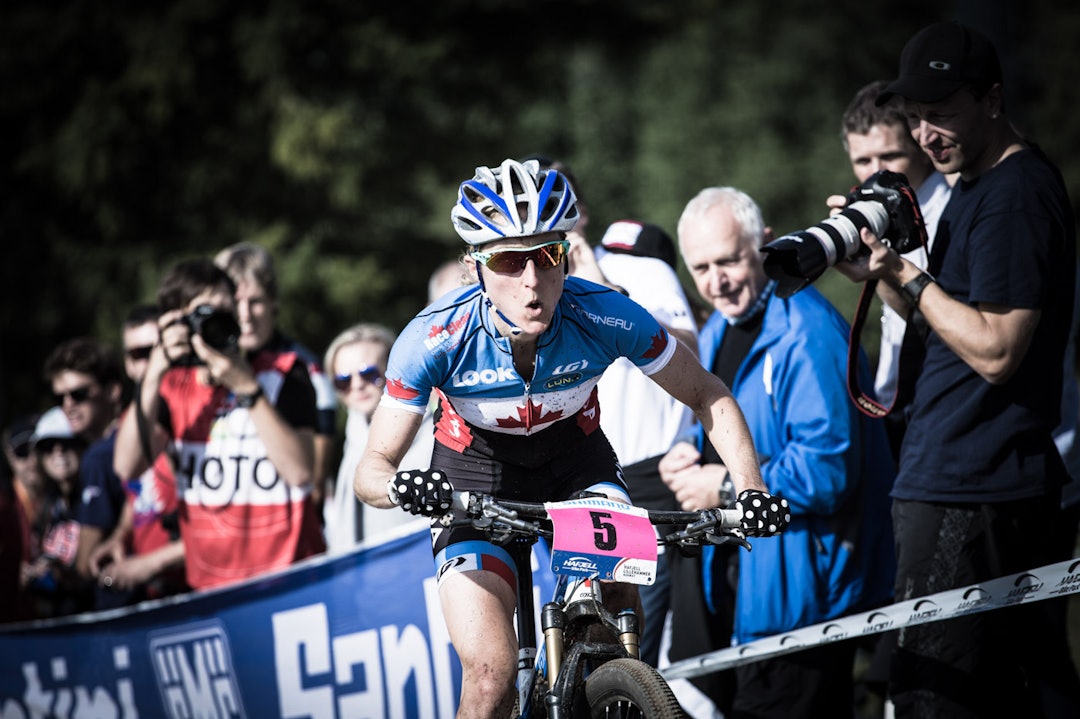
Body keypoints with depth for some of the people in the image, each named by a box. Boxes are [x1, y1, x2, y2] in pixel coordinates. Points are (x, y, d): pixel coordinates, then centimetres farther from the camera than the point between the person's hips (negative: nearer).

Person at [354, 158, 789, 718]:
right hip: (476, 479, -1)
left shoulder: (607, 317, -28)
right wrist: (399, 488, -48)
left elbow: (706, 396, -13)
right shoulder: (437, 338, -29)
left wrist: (749, 488, -27)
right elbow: (371, 467, -24)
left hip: (576, 465, 2)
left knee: (618, 600, -24)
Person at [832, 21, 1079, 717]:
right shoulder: (976, 184, 17)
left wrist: (909, 275, -14)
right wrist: (877, 273, 6)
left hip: (967, 499, -11)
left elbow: (995, 351, -21)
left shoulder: (1016, 194, -16)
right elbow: (950, 320, 22)